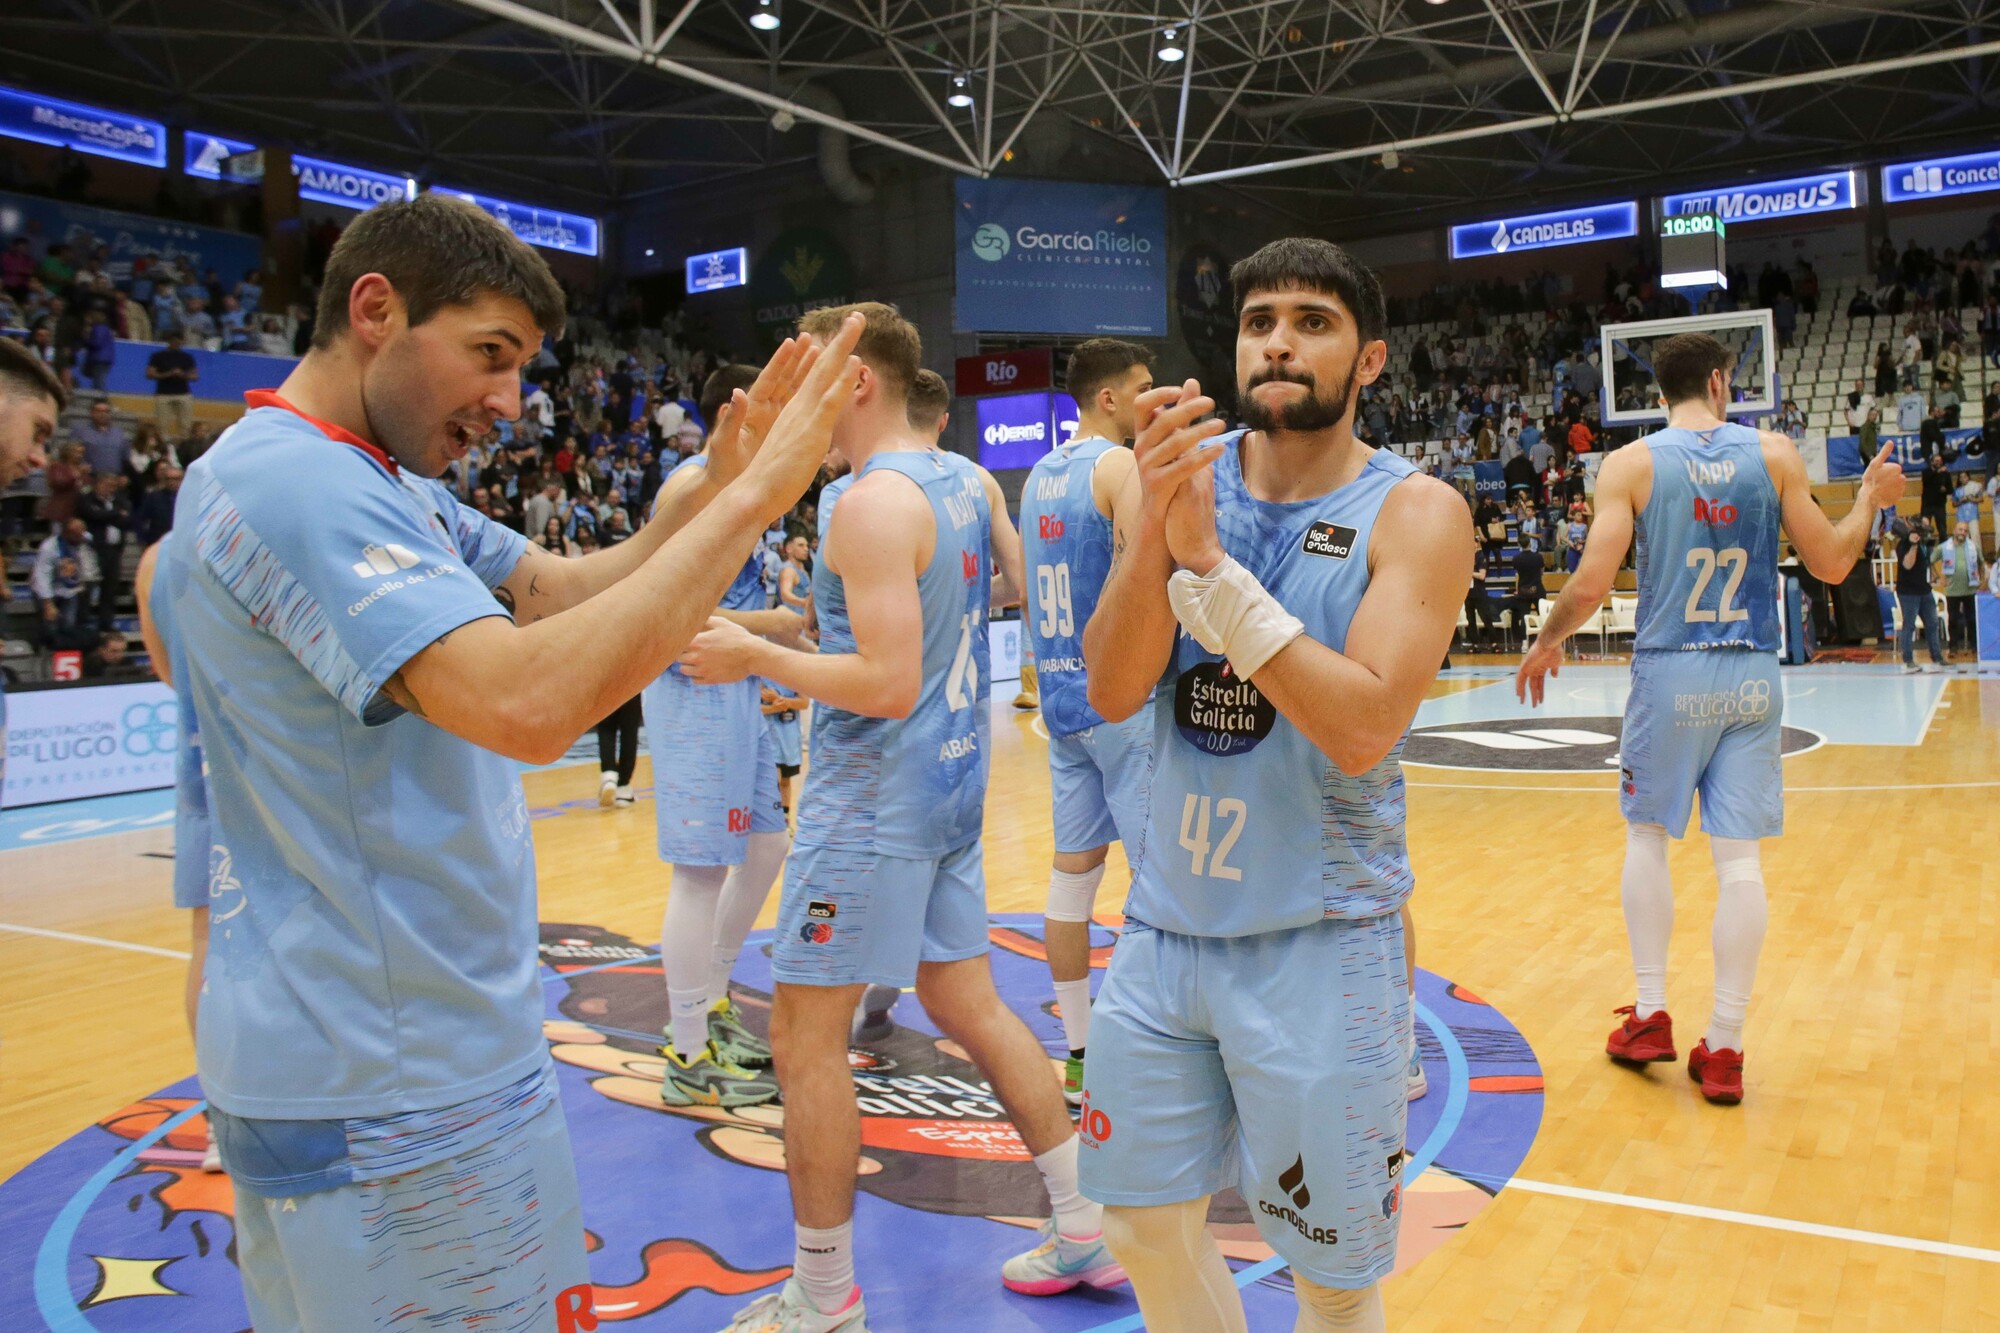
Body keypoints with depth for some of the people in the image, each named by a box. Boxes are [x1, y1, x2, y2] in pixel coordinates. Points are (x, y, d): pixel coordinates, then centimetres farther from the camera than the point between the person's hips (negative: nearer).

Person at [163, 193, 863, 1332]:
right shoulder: (290, 481, -23)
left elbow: (558, 591, 10)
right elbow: (527, 702, -35)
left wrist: (723, 486, -4)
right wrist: (753, 501, -29)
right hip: (383, 1086, -10)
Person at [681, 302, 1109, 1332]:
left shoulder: (873, 503, -19)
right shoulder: (962, 482, 9)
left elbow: (887, 686, -26)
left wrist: (756, 657, -15)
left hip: (873, 802, -9)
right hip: (952, 784, 9)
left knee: (805, 1038, 4)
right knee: (968, 1005, 18)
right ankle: (1084, 1228, 26)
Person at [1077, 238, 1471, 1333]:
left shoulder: (1415, 513, -10)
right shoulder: (1186, 470, 2)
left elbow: (1363, 730, -23)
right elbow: (1113, 692, -7)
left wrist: (1208, 559, -25)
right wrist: (1154, 522, -21)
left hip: (1319, 943, -4)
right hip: (1165, 921, 4)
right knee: (1145, 1228, 18)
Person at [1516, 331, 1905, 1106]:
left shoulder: (1631, 464, -4)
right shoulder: (1775, 454, 1)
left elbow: (1591, 584, -11)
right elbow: (1831, 564, 5)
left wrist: (1546, 643, 6)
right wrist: (1871, 497, 23)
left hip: (1670, 673, -1)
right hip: (1750, 678, 2)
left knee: (1647, 836, 15)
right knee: (1739, 855, 3)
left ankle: (1650, 1017, 17)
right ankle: (1724, 1048, 8)